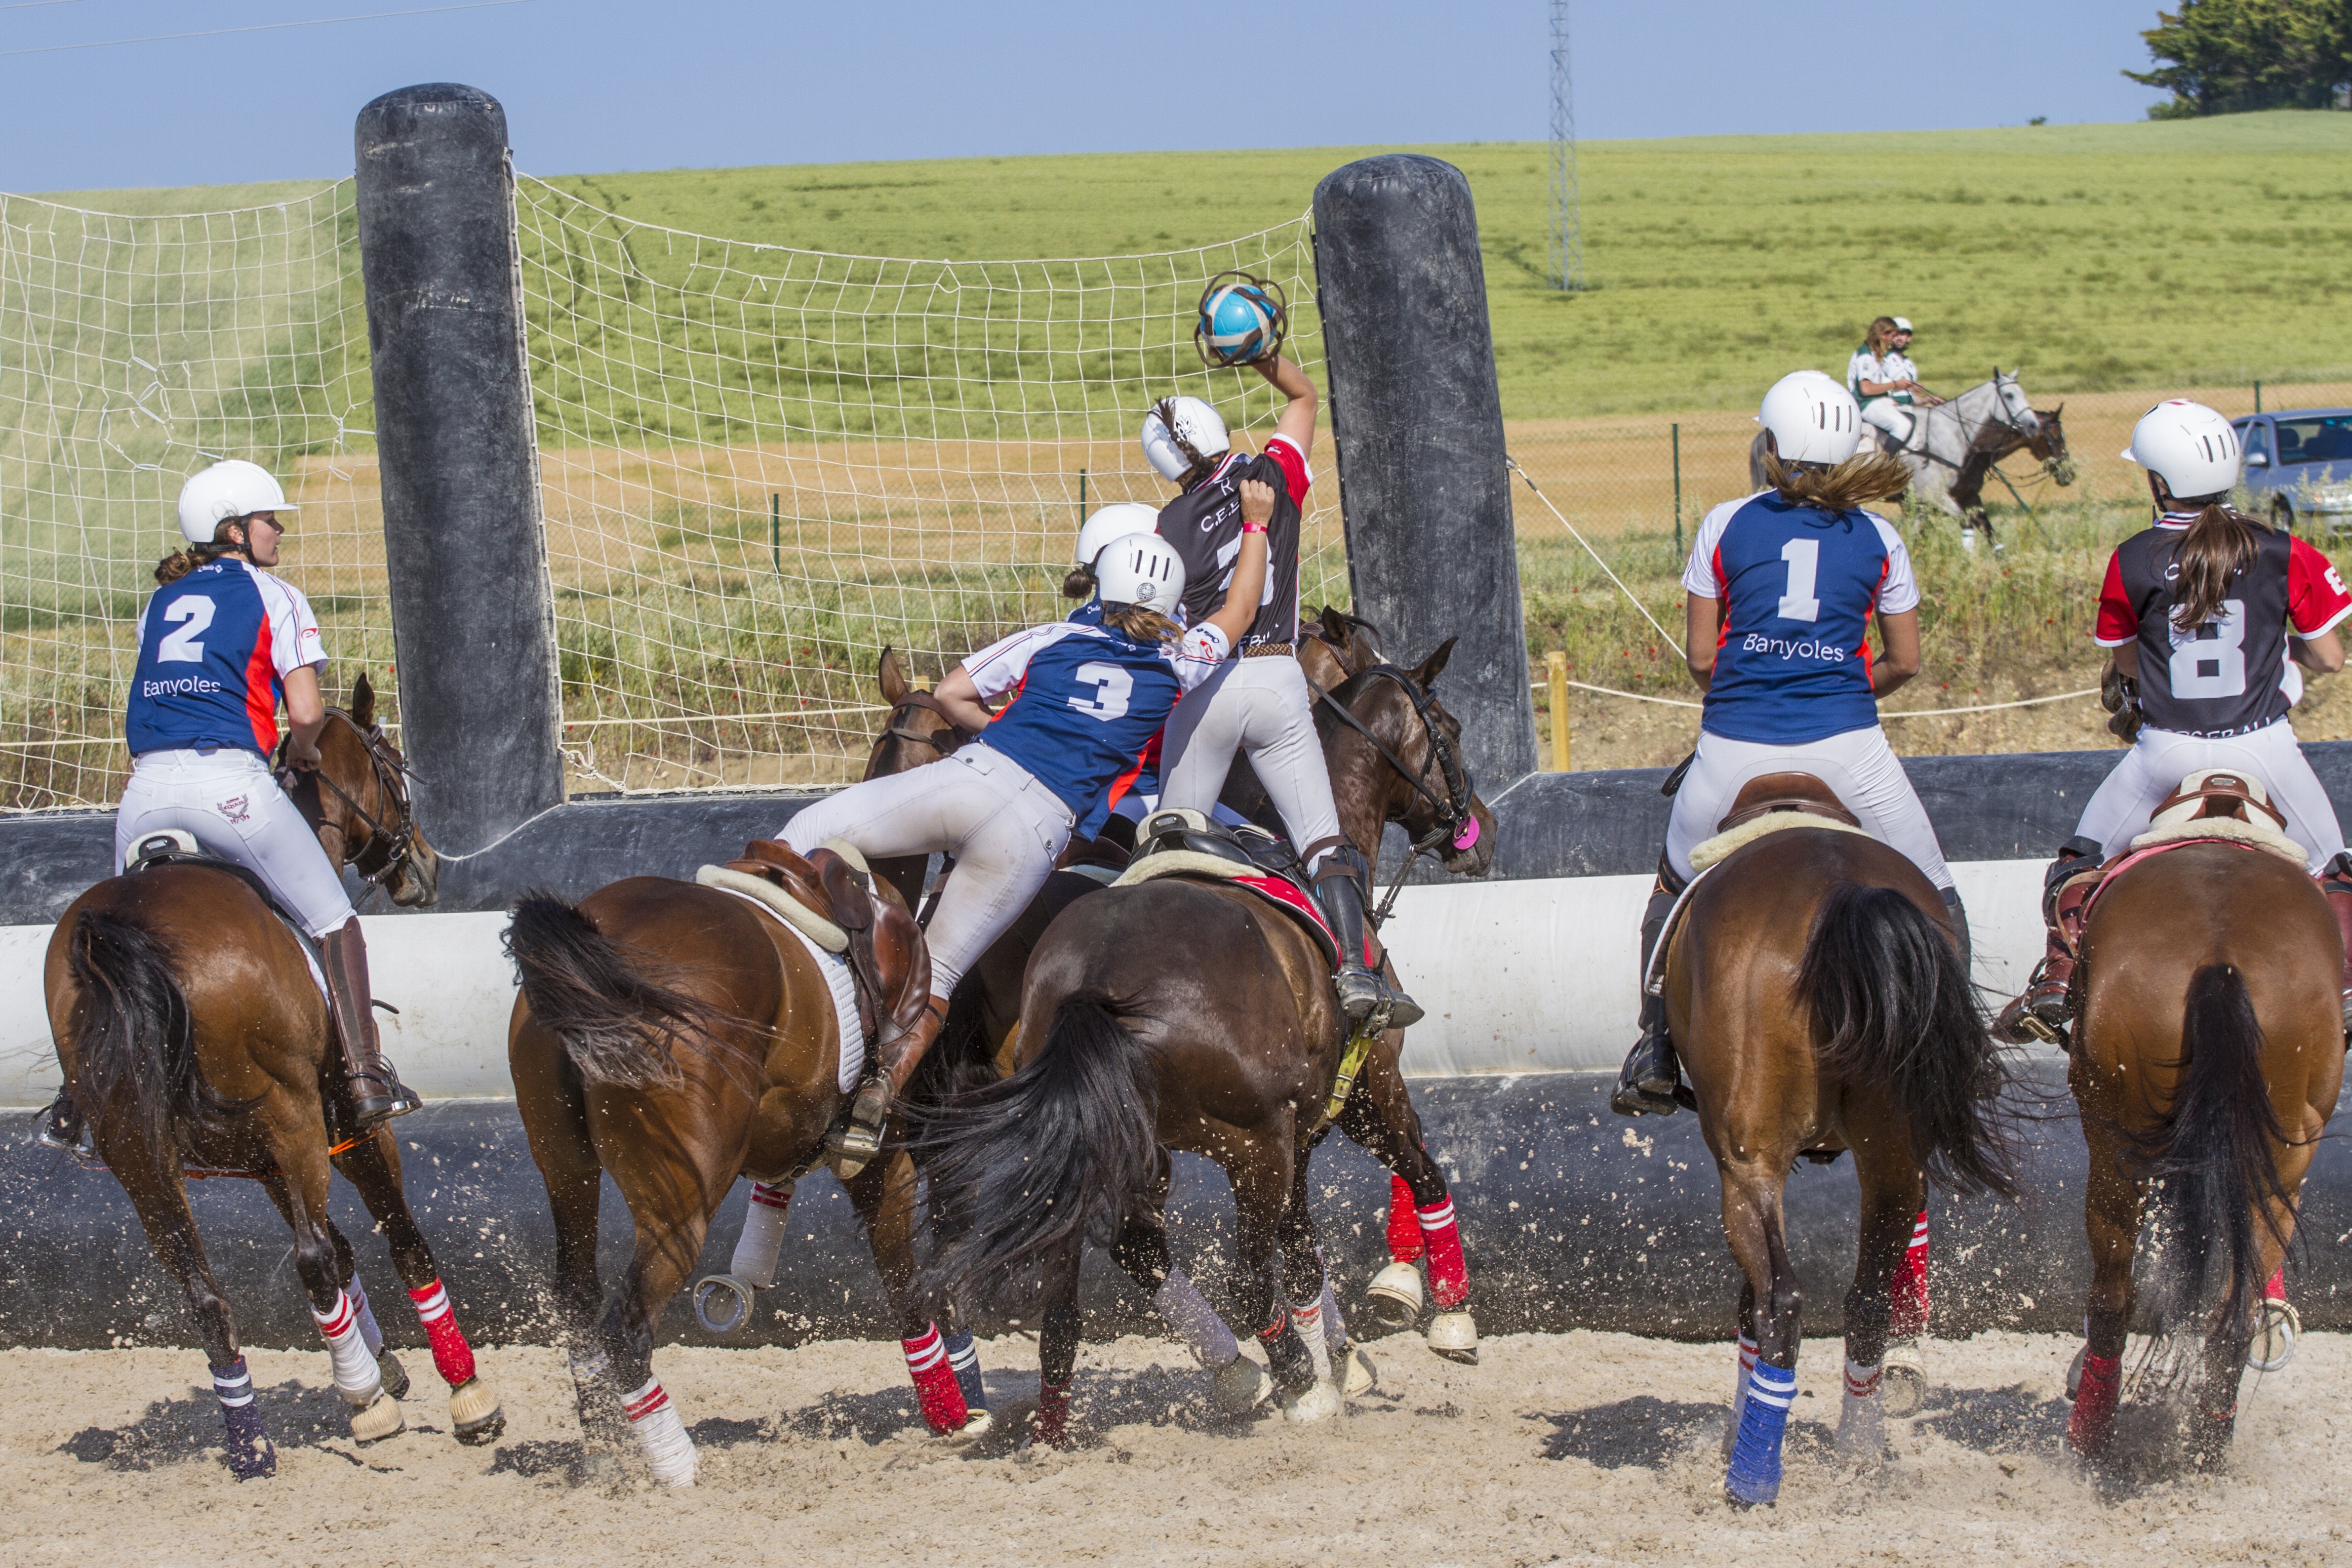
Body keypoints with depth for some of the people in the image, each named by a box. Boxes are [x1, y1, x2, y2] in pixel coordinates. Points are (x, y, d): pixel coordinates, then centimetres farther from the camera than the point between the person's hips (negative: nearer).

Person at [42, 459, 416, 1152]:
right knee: (334, 920, 8)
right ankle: (364, 1076, -3)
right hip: (230, 779, -5)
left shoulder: (160, 602, 22)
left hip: (148, 784, 5)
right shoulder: (275, 598, 6)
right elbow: (305, 711, -3)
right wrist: (304, 752, 18)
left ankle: (78, 1095, 15)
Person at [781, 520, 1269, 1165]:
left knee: (810, 831, 8)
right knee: (940, 970, 7)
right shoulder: (1177, 666, 15)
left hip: (974, 776, -1)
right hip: (1037, 830, 1)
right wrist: (1257, 521, 44)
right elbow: (1240, 610, 33)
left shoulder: (1056, 640, 15)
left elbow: (950, 694, 17)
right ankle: (877, 1095, -9)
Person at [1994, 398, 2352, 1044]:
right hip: (2263, 745, 0)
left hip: (2167, 750, 0)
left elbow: (2125, 668, 4)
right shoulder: (2283, 554, -7)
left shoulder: (2132, 563, -8)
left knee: (2081, 863, 20)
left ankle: (2057, 985, 12)